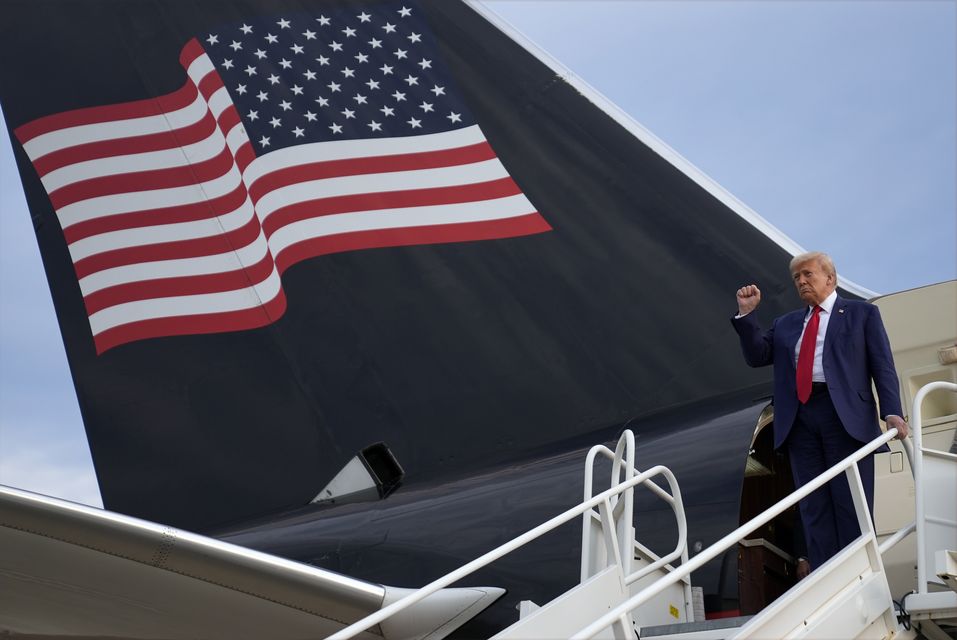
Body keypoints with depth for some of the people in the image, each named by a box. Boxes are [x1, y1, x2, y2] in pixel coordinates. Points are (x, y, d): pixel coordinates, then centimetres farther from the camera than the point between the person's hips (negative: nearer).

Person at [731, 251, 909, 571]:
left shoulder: (862, 313, 11)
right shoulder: (786, 323, 22)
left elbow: (882, 366, 4)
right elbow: (757, 356, 13)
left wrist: (891, 412, -10)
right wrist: (746, 314, 4)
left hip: (845, 414, -4)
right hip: (800, 417, 4)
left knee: (851, 503, -3)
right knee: (814, 506, 3)